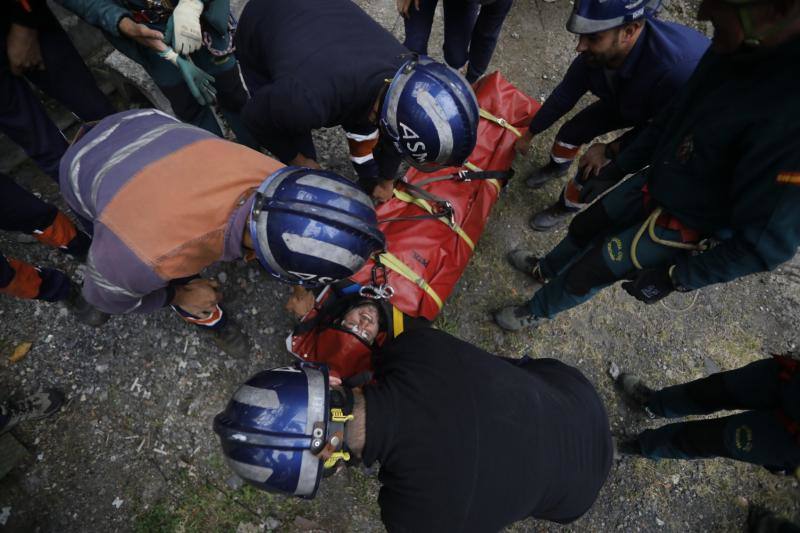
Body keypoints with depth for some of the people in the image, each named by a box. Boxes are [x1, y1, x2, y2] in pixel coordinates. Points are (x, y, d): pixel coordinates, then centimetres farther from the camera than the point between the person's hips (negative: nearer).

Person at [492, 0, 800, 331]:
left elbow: (764, 241, -26)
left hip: (681, 226, -6)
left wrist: (675, 277, -17)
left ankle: (536, 312, 38)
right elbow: (673, 119, 5)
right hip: (652, 180, 6)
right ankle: (545, 270, 54)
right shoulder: (734, 48, -14)